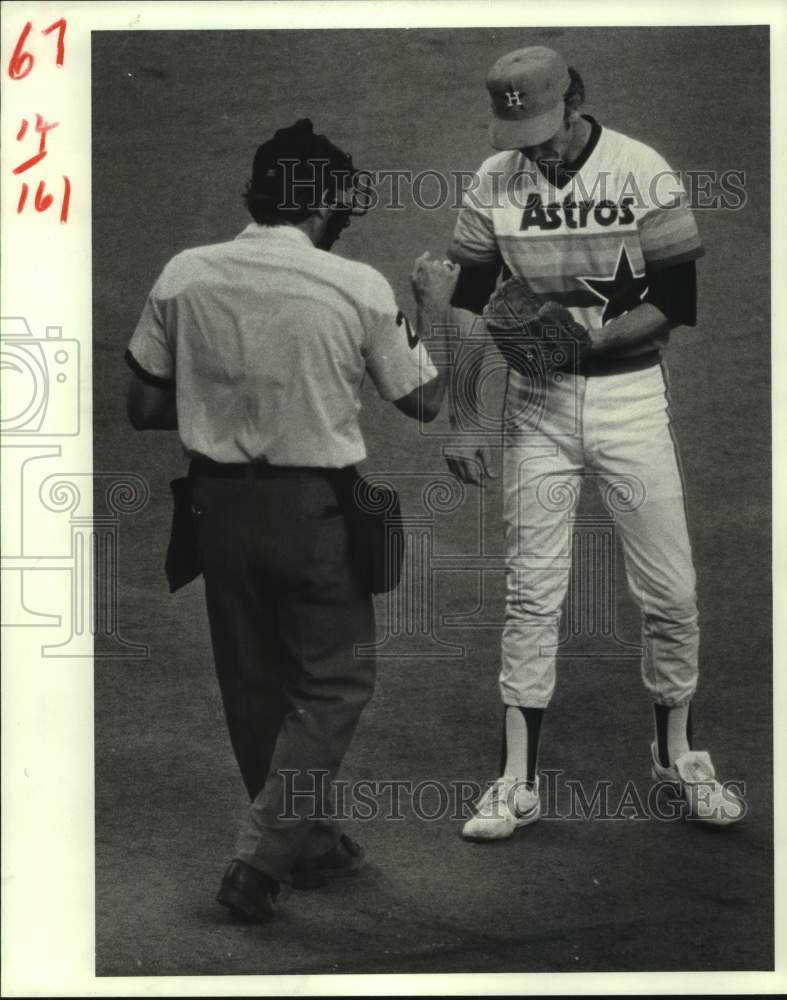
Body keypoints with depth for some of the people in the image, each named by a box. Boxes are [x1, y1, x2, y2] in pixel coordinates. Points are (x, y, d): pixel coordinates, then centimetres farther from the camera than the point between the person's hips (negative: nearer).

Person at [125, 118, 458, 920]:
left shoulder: (183, 276, -4)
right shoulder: (357, 288, -10)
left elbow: (144, 409, 2)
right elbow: (424, 402, 2)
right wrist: (431, 312, 16)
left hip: (219, 501, 4)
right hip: (313, 508, -3)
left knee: (253, 680, 17)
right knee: (332, 682, 12)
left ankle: (309, 841, 32)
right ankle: (260, 857, 3)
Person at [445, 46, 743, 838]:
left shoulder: (643, 172, -8)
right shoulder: (493, 182, -1)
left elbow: (680, 303, -6)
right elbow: (466, 304, 4)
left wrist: (592, 336, -20)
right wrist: (463, 420, -1)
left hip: (629, 395, -1)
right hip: (537, 401, 1)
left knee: (670, 591, 2)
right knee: (531, 594, 2)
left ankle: (677, 756, 24)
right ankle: (517, 782, 10)